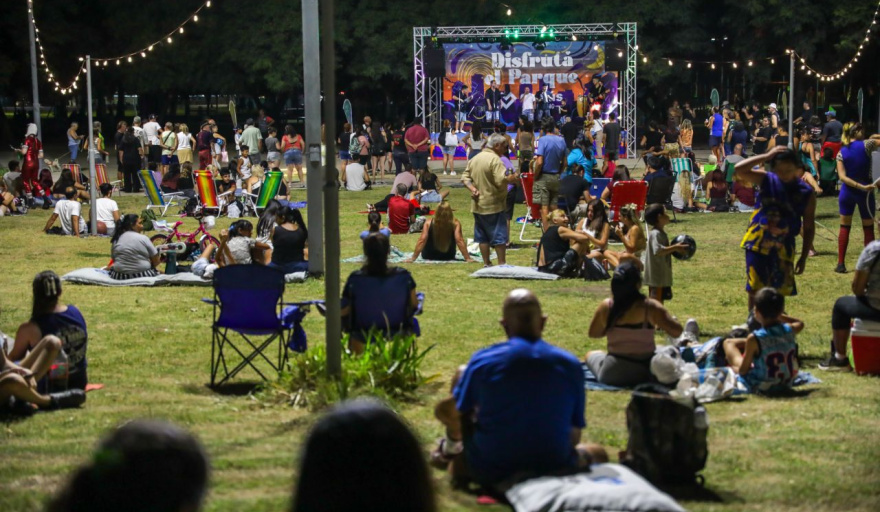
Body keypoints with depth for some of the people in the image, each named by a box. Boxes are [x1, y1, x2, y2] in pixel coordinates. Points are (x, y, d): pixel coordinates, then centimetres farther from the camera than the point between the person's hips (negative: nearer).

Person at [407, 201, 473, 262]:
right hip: (449, 257, 1)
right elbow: (459, 240, -24)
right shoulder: (455, 224, -22)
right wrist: (467, 258, -20)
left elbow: (422, 240, -22)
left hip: (428, 257, -1)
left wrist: (413, 258, -20)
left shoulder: (428, 223, -20)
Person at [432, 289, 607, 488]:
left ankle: (451, 447, 32)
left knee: (462, 375, 15)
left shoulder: (482, 361, -9)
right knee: (598, 453, 32)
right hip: (554, 468, 0)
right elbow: (574, 436, 2)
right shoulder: (570, 365, -5)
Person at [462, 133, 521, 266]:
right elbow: (501, 180, -23)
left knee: (482, 236, 11)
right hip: (493, 205, -8)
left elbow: (465, 177, 11)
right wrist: (512, 178, -6)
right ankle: (502, 263, 3)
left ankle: (486, 263, 16)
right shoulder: (494, 159, -16)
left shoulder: (475, 159, 11)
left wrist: (472, 188, -1)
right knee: (499, 235, 0)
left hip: (477, 205, 8)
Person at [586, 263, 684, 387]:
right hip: (646, 374, 0)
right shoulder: (650, 307, -18)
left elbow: (593, 333, 4)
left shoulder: (606, 306, -11)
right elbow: (677, 331, -19)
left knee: (591, 355, 31)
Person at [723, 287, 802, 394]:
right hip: (786, 384, 5)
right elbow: (799, 324, 15)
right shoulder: (789, 331, -13)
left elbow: (743, 370, -17)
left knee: (728, 343, 9)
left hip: (761, 387, -4)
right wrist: (777, 315, 14)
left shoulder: (754, 339, -27)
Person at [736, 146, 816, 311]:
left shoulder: (806, 193, -3)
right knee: (755, 288, 1)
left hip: (783, 248, 0)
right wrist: (767, 156, -19)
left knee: (779, 291, 7)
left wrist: (803, 257, 0)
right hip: (757, 243, 0)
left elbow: (809, 228, 2)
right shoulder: (767, 180, -2)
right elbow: (739, 170, -17)